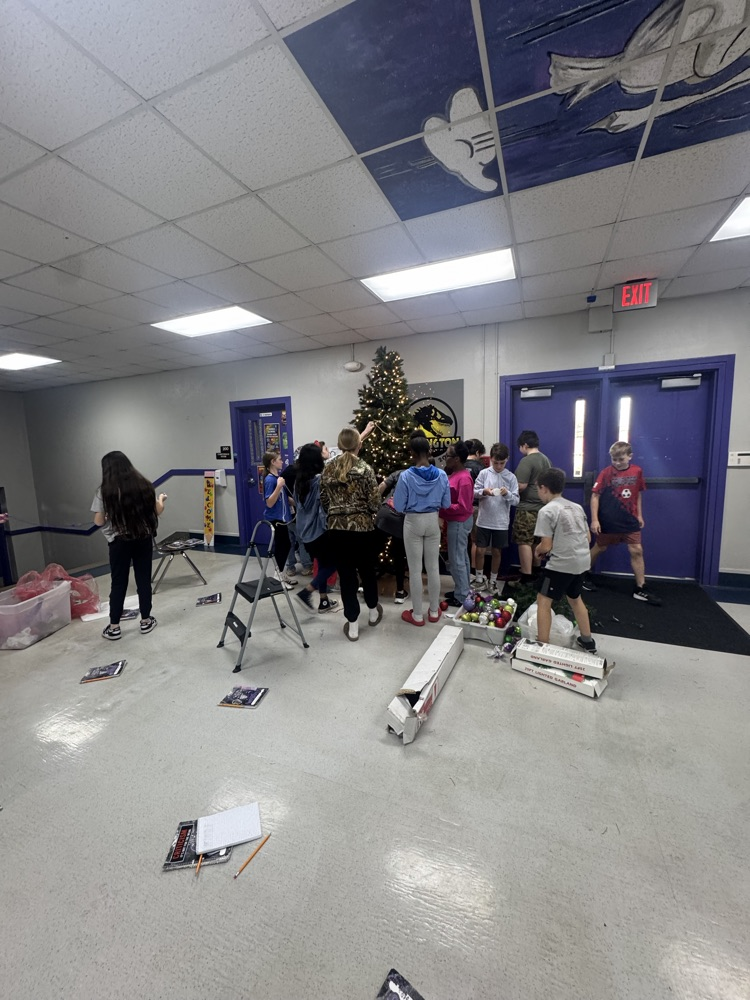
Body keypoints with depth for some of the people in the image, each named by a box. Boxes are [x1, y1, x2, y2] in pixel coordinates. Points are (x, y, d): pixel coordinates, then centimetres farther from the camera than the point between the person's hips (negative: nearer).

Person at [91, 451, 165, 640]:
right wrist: (161, 499, 25)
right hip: (144, 539, 2)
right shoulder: (144, 485, -3)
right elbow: (157, 511, 4)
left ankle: (114, 627, 18)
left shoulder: (104, 491, -9)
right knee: (144, 580, 11)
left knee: (119, 583, 9)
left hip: (119, 541, -2)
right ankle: (146, 621, 21)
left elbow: (99, 521, -6)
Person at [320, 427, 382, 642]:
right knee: (367, 571, 18)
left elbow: (324, 503, 8)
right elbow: (375, 505, -10)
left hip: (336, 529, 2)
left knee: (346, 576, 9)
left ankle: (352, 626, 18)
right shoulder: (365, 469, -9)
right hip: (363, 528, -2)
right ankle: (373, 612, 40)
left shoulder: (327, 470, 2)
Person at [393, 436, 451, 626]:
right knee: (433, 567, 14)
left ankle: (417, 615, 17)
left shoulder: (406, 476, -16)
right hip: (433, 521, 3)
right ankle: (434, 611, 27)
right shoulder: (441, 475, -6)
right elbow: (446, 504, 2)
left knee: (415, 570, 6)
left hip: (413, 523, -3)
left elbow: (399, 506, -11)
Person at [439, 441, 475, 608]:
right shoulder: (457, 474, 6)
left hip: (459, 523, -10)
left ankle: (461, 597, 12)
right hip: (458, 521, 10)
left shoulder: (463, 479, -24)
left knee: (456, 560, 0)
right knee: (462, 557, 18)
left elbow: (463, 507, -25)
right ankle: (463, 590, 30)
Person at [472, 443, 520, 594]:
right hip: (484, 520, 0)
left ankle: (493, 581, 29)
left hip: (501, 522, 1)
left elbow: (516, 501, -3)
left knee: (497, 552, 12)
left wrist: (507, 494, -22)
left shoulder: (511, 477, -2)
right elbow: (474, 492, -3)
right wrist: (483, 492, -22)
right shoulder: (484, 473, -3)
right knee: (480, 551, 5)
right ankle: (479, 578, 25)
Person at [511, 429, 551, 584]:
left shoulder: (527, 460, -16)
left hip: (527, 508, -9)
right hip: (542, 506, 9)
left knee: (524, 542, -5)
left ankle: (526, 577, -3)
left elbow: (521, 485, -22)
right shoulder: (546, 460, 12)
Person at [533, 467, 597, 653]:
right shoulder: (577, 507, 10)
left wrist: (537, 551, 5)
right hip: (582, 560, 8)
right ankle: (587, 641, 39)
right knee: (575, 598, 27)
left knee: (543, 601, 3)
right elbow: (588, 537, 14)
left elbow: (546, 546, -15)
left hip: (561, 563, -8)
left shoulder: (547, 511, -13)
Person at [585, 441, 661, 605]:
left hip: (629, 520, 3)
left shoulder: (637, 471, 1)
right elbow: (595, 496, -11)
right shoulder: (606, 473, -11)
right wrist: (594, 519, -16)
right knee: (599, 548, 10)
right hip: (608, 521, -3)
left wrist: (639, 514, 13)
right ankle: (584, 576, 29)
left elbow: (638, 493, 13)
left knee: (637, 551, 2)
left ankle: (640, 589, 12)